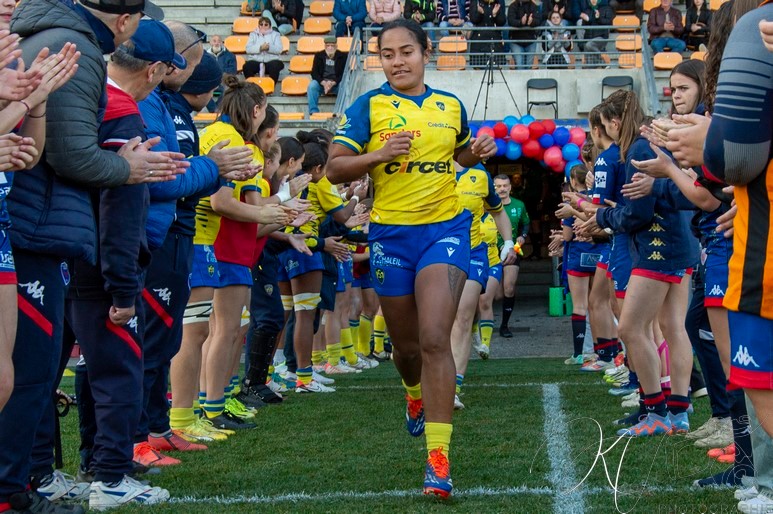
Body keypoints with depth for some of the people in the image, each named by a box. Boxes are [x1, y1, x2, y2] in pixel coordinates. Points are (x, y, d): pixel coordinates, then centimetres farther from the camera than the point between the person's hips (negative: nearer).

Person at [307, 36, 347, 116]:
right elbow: (314, 73, -3)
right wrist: (323, 83, -23)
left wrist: (333, 83, -24)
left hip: (337, 83, -1)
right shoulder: (318, 55, 2)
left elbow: (344, 74, -7)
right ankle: (313, 111, -28)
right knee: (312, 85, -29)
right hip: (321, 83, 1)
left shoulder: (343, 56, -2)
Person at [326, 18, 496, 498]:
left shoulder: (451, 106, 7)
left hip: (445, 229, 0)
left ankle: (439, 458, -17)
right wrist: (378, 155, -21)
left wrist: (478, 152, 3)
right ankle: (416, 394, 51)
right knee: (405, 344, 14)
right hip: (392, 234, 1)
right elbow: (335, 168, -4)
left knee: (434, 339, -17)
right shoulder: (368, 107, -2)